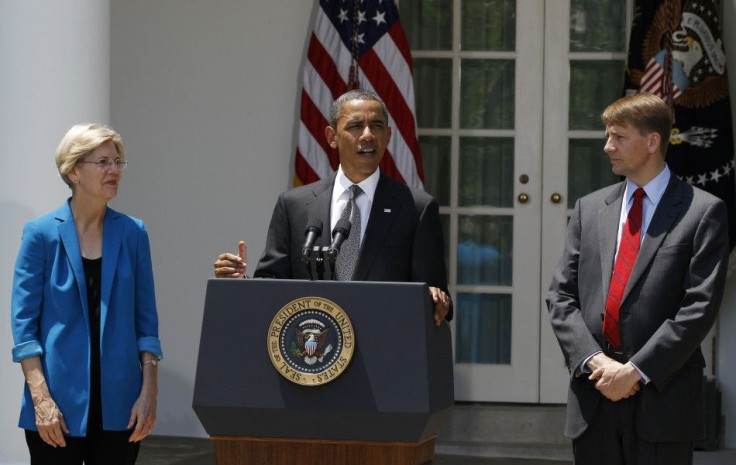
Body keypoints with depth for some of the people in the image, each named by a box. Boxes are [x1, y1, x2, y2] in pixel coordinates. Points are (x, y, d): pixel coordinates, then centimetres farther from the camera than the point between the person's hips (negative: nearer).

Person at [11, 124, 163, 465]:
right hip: (60, 403, -3)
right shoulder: (41, 233, -3)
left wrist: (149, 391, -2)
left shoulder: (132, 233, 6)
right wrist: (41, 398, -13)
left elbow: (146, 320, 7)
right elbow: (24, 322, -5)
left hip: (117, 405, 3)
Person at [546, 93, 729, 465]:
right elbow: (560, 296, 9)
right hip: (593, 401, 4)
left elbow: (700, 305, -9)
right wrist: (594, 361, -7)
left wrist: (637, 371, -13)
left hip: (661, 399, -4)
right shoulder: (589, 208, 13)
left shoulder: (703, 212, -1)